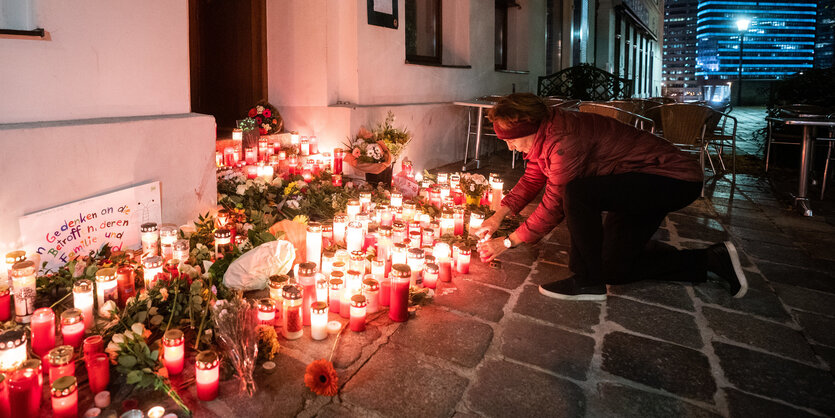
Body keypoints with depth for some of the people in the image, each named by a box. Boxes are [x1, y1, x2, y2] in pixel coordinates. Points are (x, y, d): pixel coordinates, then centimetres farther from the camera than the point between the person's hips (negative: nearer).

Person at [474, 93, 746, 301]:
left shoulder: (565, 140, -31)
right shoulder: (545, 133, -1)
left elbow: (554, 206, -26)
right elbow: (530, 181, 12)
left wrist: (507, 243, -16)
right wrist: (497, 217, 3)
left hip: (675, 181, -11)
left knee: (578, 193, -33)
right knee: (612, 269, 12)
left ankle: (588, 282, -15)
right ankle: (711, 260, 22)